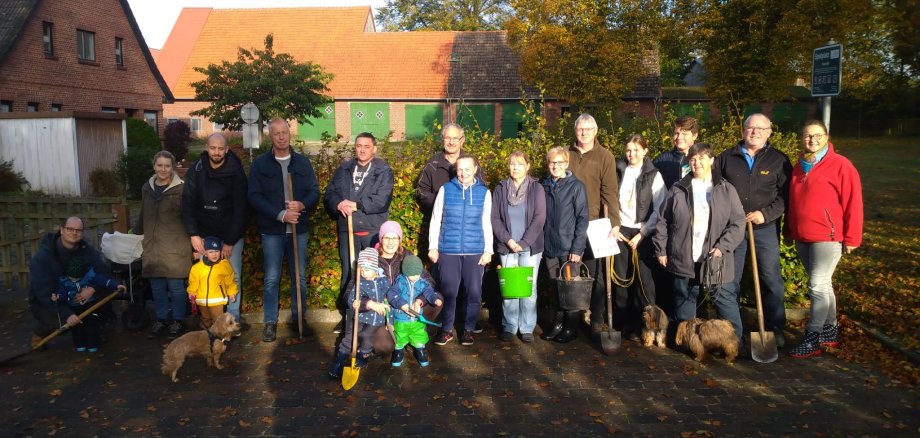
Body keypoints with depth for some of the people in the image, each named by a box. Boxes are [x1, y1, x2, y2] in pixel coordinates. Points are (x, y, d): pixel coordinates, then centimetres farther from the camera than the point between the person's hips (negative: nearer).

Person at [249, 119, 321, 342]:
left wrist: (302, 205, -16)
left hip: (299, 229, 2)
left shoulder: (303, 162, 6)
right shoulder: (260, 164, 0)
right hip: (272, 230, -2)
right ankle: (270, 322, 14)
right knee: (271, 279, 3)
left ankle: (299, 318, 22)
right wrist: (280, 214, -18)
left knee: (300, 276, 9)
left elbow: (315, 192, 5)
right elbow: (255, 196, -7)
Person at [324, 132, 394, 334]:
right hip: (347, 229, 3)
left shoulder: (383, 171, 1)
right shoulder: (343, 169, 12)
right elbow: (329, 194, 6)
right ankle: (346, 315, 21)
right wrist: (339, 204, -15)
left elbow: (382, 200, -12)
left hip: (373, 230, -3)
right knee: (348, 272, 10)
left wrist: (356, 205, -15)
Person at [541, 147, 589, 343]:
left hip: (569, 248, -4)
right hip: (549, 248, 4)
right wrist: (540, 244, 6)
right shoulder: (544, 187, 7)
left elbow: (582, 219, -7)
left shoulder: (576, 186, -5)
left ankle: (572, 327, 17)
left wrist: (577, 248, -12)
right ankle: (558, 323, 24)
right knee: (556, 287, 11)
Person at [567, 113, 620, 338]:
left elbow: (610, 192, -7)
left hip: (594, 222, -3)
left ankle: (597, 321, 12)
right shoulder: (567, 154, 9)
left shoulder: (605, 157, 0)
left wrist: (614, 222, -17)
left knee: (595, 273, 3)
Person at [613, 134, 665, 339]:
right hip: (621, 230, 2)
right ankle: (622, 322, 13)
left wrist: (642, 234, -8)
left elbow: (659, 209, -4)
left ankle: (644, 324, 8)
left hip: (643, 232, -2)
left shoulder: (653, 175, -2)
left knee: (643, 278, -2)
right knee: (620, 276, 2)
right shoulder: (619, 171, 6)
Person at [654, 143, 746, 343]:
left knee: (726, 302, 3)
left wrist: (722, 247, -12)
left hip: (715, 260, -1)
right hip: (684, 260, 1)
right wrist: (661, 250, 4)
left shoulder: (727, 190, 2)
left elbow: (738, 223, -1)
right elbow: (664, 222, 7)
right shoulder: (678, 189, 4)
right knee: (685, 302, 12)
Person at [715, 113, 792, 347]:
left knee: (771, 279, 2)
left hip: (765, 229, -1)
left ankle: (775, 329, 14)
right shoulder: (727, 157, 6)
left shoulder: (778, 160, 1)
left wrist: (766, 213, -15)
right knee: (729, 279, 9)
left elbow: (786, 195, -3)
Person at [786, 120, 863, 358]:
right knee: (822, 285, 15)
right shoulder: (799, 166, 12)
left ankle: (812, 340, -2)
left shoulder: (840, 165, -8)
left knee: (818, 286, -8)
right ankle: (830, 330, 28)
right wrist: (790, 231, 18)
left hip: (827, 237, -6)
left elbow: (853, 203, -9)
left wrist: (852, 238, -9)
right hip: (802, 237, 7)